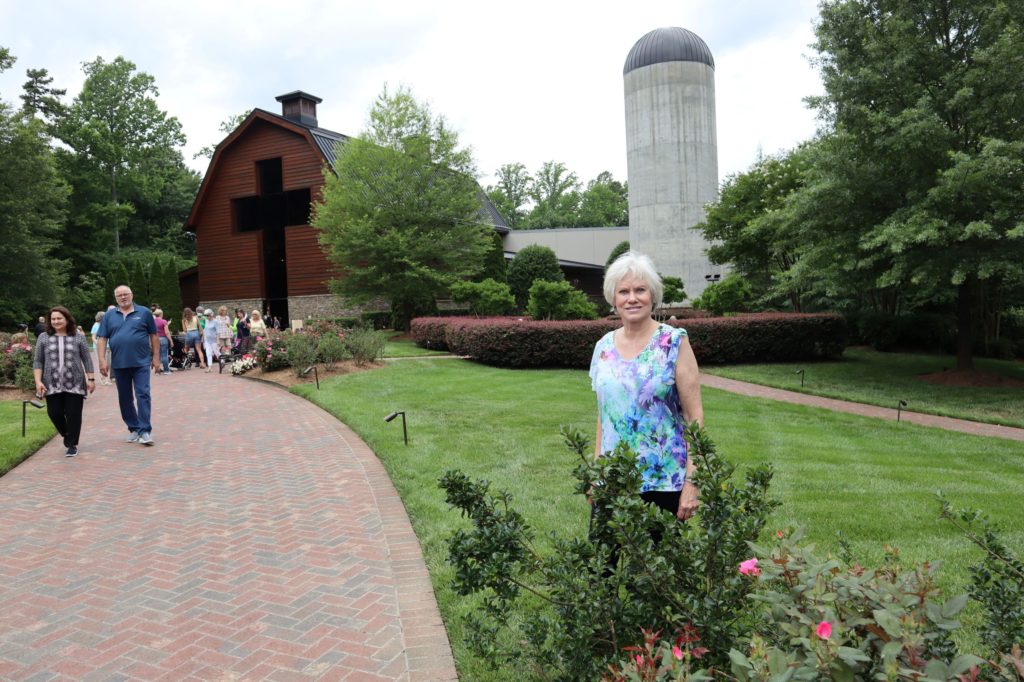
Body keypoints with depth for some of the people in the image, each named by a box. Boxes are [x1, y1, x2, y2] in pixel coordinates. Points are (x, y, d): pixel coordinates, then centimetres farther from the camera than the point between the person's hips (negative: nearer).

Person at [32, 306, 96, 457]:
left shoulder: (79, 337, 4)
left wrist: (91, 379, 0)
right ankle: (66, 434, 29)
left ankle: (72, 444, 10)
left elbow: (87, 360, 5)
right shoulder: (44, 338, 7)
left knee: (73, 414, -1)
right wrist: (38, 381, -4)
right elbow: (37, 362, 6)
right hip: (52, 385, 2)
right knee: (54, 413, 1)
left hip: (74, 384, -1)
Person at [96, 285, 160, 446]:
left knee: (143, 395, -9)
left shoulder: (144, 312, 3)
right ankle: (133, 429, 21)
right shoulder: (109, 316, 8)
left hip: (141, 362, -3)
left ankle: (145, 431, -8)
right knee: (125, 398, 10)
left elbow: (153, 336, 5)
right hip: (119, 364, 3)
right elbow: (102, 339, 6)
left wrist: (156, 357, 2)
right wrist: (102, 360, -3)